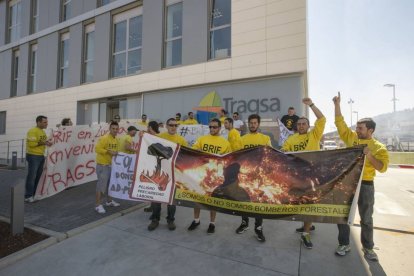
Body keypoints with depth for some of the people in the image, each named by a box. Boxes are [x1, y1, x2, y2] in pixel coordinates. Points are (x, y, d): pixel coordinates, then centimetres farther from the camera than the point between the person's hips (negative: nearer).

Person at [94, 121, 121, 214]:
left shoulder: (116, 139, 10)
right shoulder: (104, 138, -15)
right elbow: (97, 149, -22)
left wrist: (116, 153, 3)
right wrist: (108, 152, -25)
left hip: (111, 164, 8)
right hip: (102, 165, -8)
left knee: (110, 183, 17)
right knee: (101, 184, -6)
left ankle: (109, 201, 33)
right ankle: (98, 205, 3)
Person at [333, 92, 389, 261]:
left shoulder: (379, 147, -5)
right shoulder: (352, 138, 2)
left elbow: (382, 168, -12)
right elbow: (340, 123, 1)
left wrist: (369, 156, -27)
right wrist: (337, 104, -4)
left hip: (365, 185, -2)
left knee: (366, 219, 12)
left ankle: (368, 248, 31)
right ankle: (344, 244, 25)